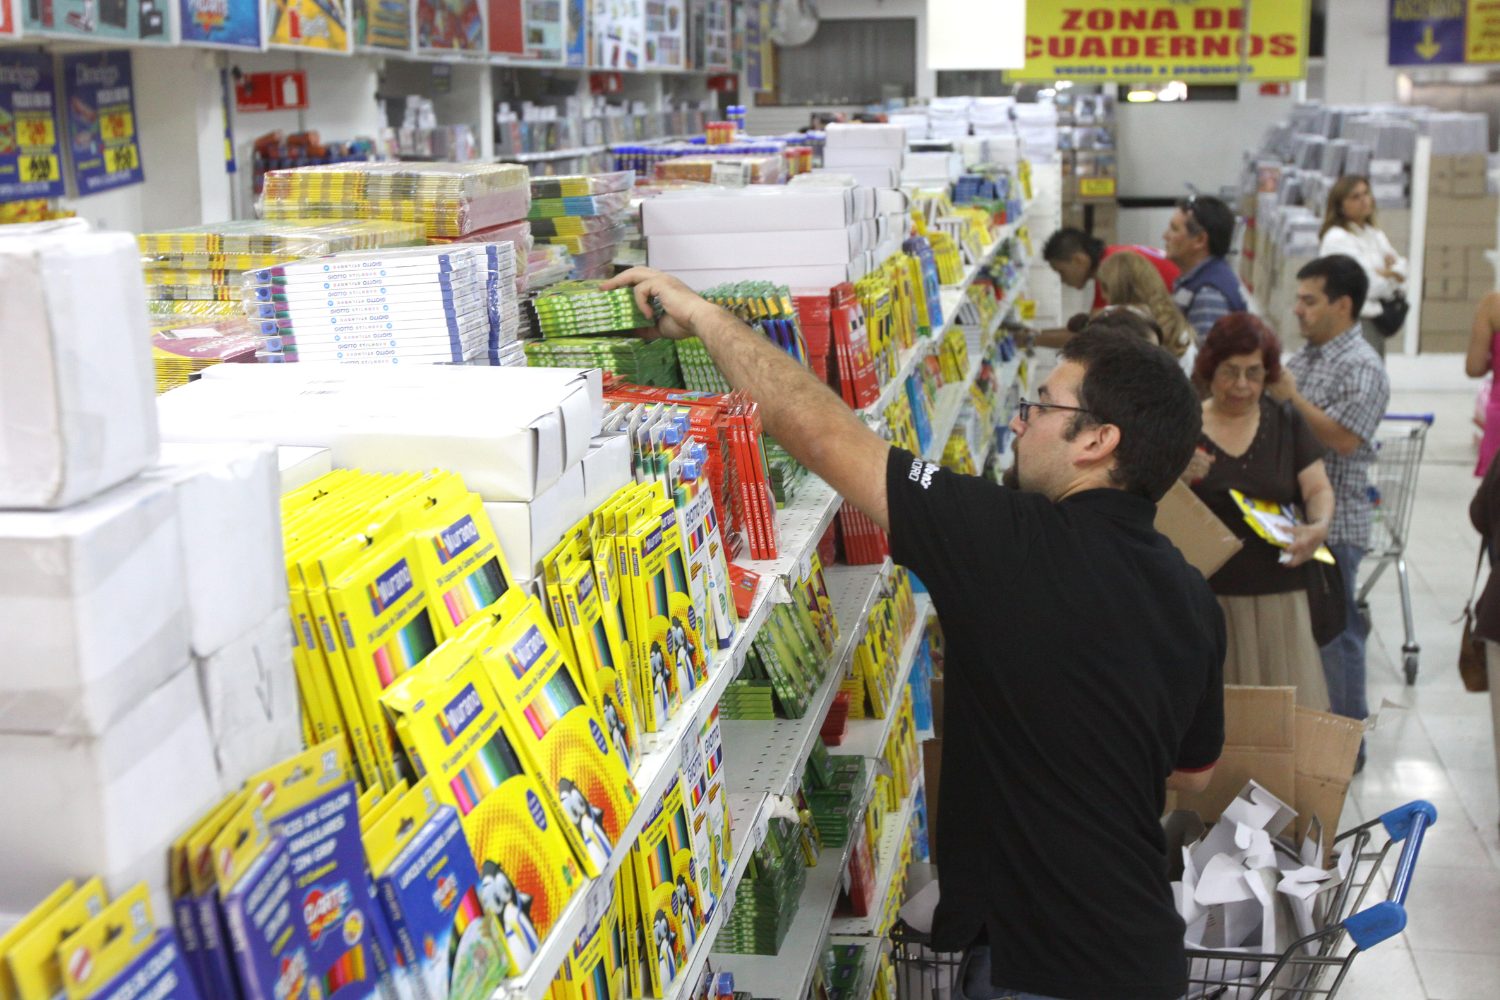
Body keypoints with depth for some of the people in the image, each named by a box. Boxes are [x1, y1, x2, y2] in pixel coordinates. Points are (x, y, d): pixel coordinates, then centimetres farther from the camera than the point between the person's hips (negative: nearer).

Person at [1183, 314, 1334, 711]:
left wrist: (1320, 525, -15)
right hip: (1202, 598, -2)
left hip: (1278, 595, 2)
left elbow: (1318, 488, 6)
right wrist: (1177, 477, -20)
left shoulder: (1286, 423, 10)